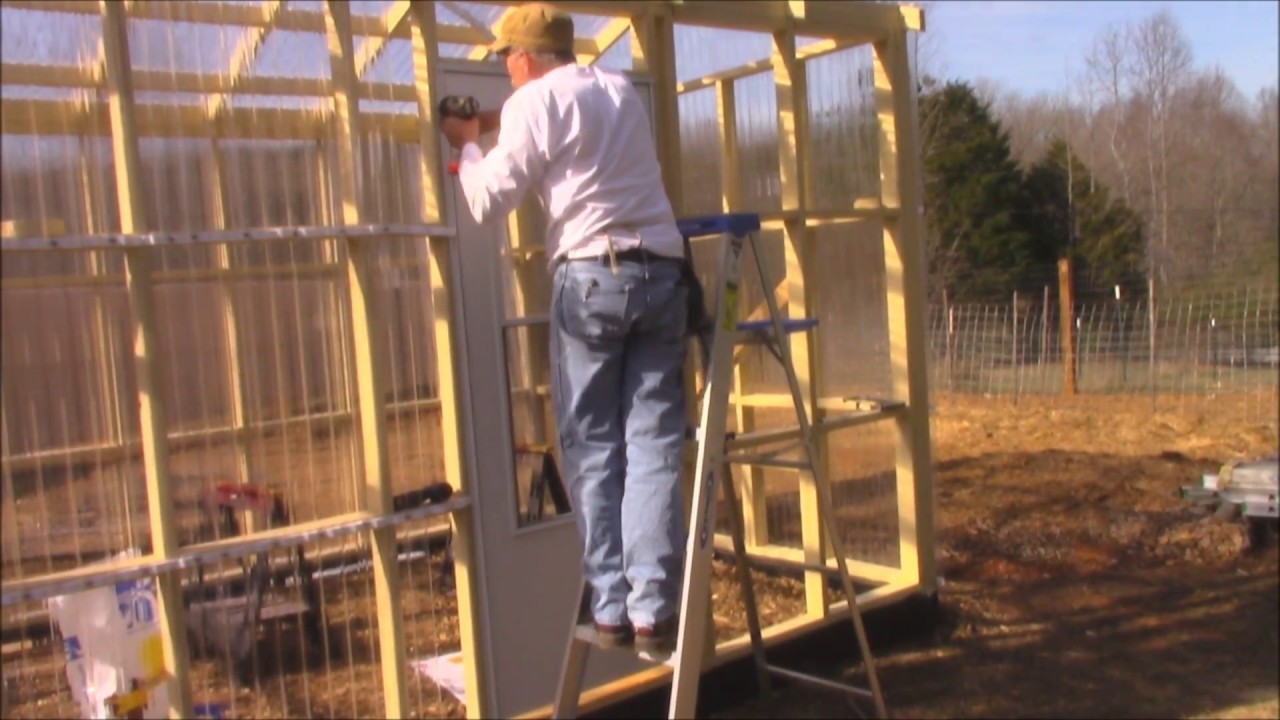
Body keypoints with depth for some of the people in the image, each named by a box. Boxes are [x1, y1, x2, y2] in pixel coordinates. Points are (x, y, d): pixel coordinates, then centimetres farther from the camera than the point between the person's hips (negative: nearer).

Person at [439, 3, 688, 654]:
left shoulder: (534, 101, 3)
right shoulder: (622, 91, 20)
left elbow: (489, 202, 2)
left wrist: (468, 147, 21)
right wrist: (502, 136, 37)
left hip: (591, 277, -4)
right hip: (662, 273, 4)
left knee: (593, 449, 5)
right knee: (653, 445, 2)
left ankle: (611, 611, 5)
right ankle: (653, 612, 0)